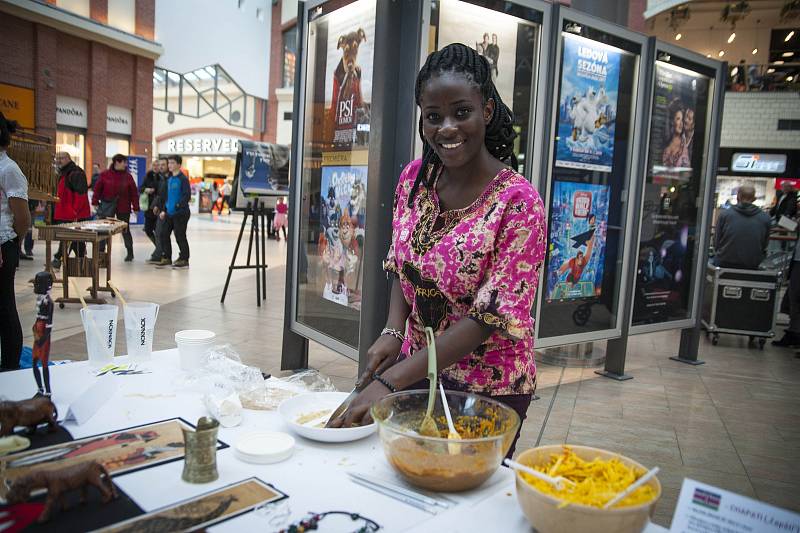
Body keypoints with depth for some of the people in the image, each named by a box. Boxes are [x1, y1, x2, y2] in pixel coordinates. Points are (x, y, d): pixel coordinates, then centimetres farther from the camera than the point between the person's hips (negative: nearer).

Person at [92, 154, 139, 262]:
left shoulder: (127, 176, 0)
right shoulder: (105, 175, -2)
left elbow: (134, 193, 0)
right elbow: (97, 190, -1)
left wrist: (135, 207, -3)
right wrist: (95, 203, -6)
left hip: (123, 208, 0)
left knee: (125, 230, 8)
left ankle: (130, 253, 20)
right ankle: (101, 251, 12)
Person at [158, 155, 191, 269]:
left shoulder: (183, 178, -10)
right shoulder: (169, 179, 14)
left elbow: (187, 195, -16)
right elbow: (166, 196, 20)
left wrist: (178, 206, -25)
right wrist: (164, 210, 14)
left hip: (180, 213, -8)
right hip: (169, 213, 8)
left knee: (180, 236, -3)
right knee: (164, 234, 9)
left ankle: (184, 259, 7)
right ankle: (167, 257, 20)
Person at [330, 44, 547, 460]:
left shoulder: (518, 202, -22)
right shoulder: (414, 177, -4)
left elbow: (490, 315, -25)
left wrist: (390, 381, -28)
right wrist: (393, 330, -11)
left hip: (486, 388, -5)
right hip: (415, 369, 5)